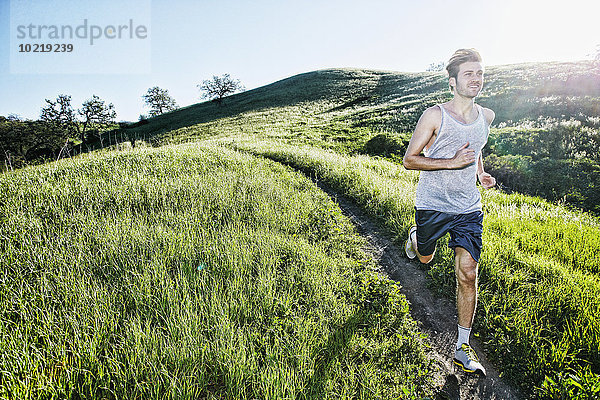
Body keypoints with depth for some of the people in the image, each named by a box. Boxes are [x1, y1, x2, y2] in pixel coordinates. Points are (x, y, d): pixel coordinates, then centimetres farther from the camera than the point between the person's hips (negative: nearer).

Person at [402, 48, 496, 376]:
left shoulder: (486, 116, 6)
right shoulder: (435, 116, -11)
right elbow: (409, 159, -10)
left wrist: (481, 172, 7)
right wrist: (451, 162, -22)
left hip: (469, 208, 3)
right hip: (432, 205, -3)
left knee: (468, 273, -4)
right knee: (425, 259, 18)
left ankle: (462, 348, 9)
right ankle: (414, 236, 58)